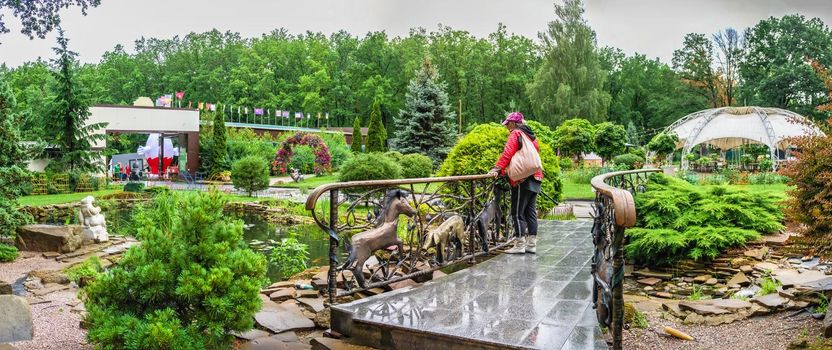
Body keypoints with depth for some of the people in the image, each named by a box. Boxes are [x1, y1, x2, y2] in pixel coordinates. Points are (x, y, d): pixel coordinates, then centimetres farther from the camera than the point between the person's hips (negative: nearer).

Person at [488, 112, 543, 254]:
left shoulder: (515, 134, -5)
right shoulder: (531, 135, 19)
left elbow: (507, 153, -17)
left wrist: (497, 168, -20)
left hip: (522, 179, -8)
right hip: (535, 178, 8)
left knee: (518, 213, -3)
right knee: (531, 211, 11)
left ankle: (520, 245, -1)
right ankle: (532, 244, 13)